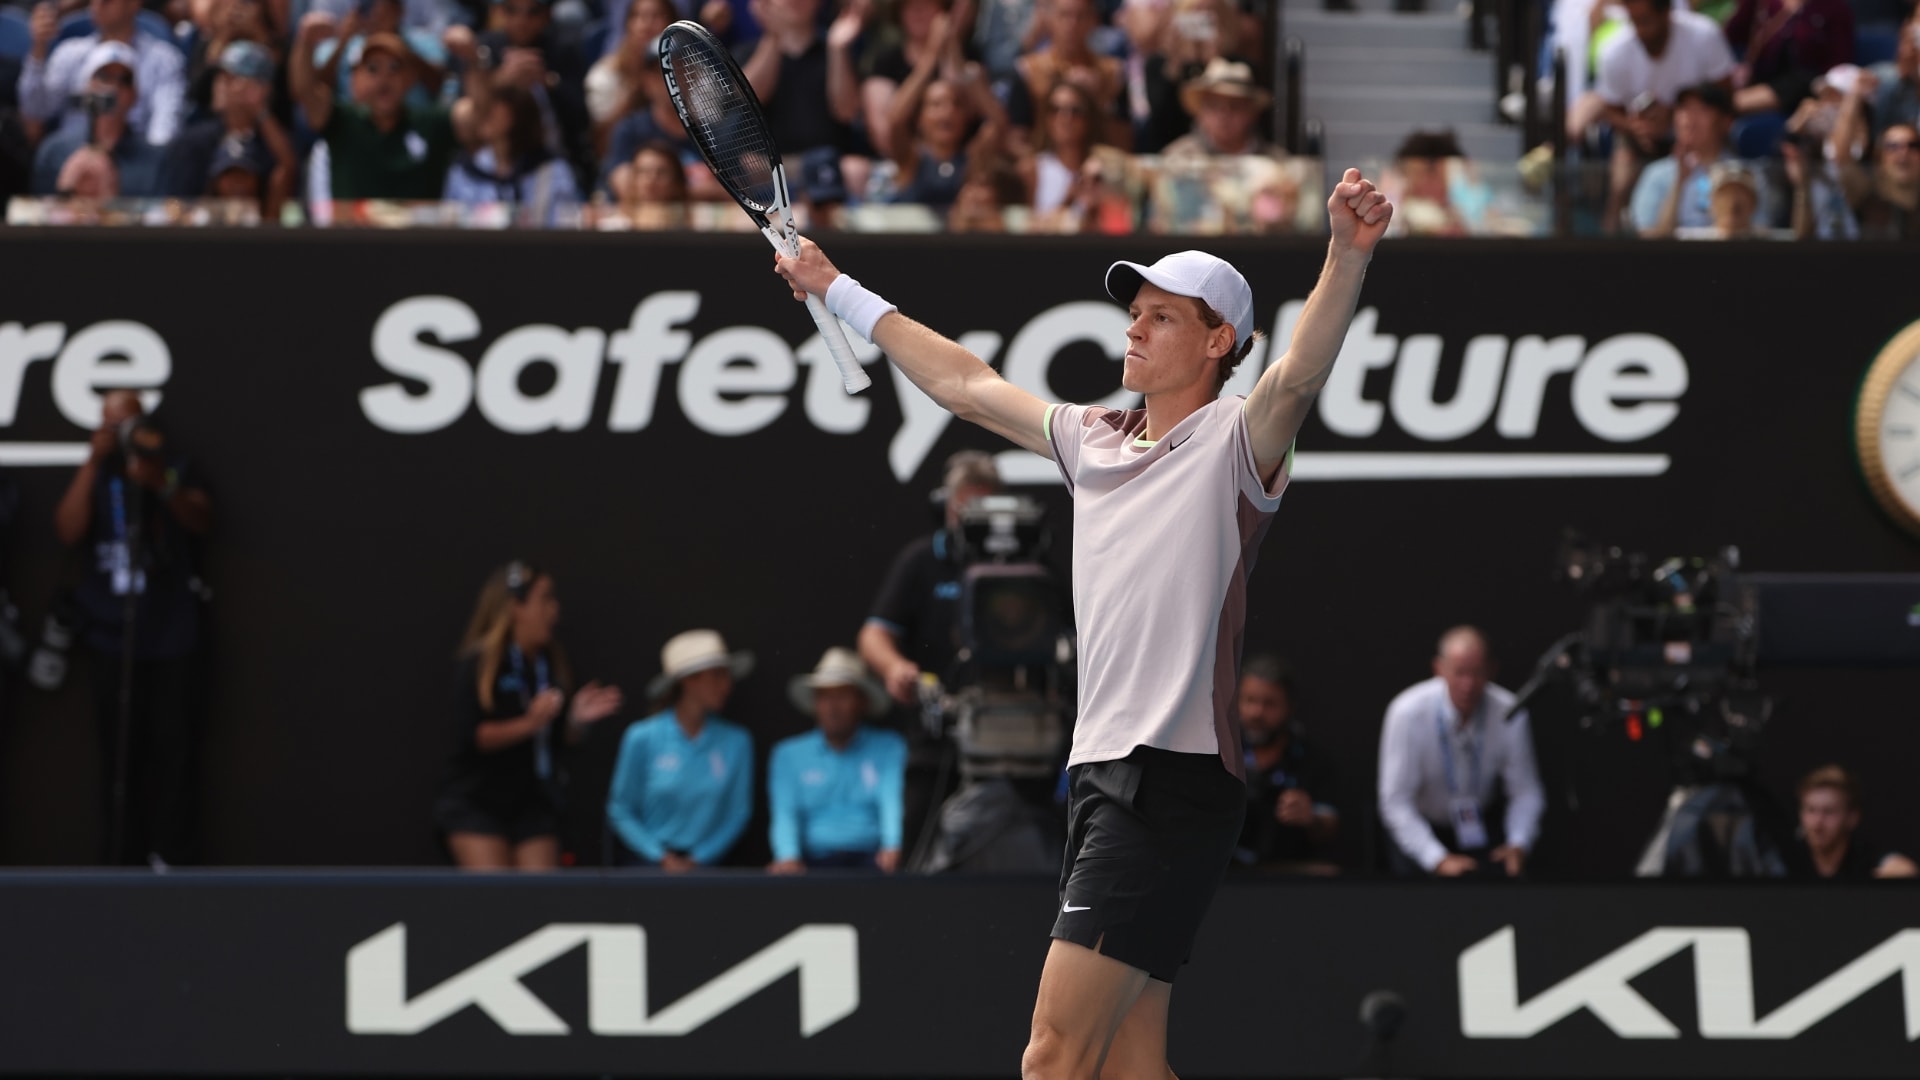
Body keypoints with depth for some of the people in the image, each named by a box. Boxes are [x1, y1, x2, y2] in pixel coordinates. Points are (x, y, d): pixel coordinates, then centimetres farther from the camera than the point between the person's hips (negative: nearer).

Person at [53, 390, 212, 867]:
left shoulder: (174, 469, 9)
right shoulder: (93, 477, 10)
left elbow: (203, 521, -6)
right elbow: (69, 531, -7)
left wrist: (161, 485, -23)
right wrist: (95, 462, -11)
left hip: (172, 636, 0)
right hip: (112, 638, 0)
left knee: (173, 747, -4)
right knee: (120, 755, -2)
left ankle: (168, 854, 0)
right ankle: (123, 856, 1)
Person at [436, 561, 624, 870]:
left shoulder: (552, 663, 6)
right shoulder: (478, 664, -10)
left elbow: (563, 739, 11)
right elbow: (470, 736, -17)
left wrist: (578, 719, -10)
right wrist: (529, 724, -24)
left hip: (533, 806, 5)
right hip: (477, 805, -5)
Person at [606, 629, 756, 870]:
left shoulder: (736, 742, 4)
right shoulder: (643, 739, -1)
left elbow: (738, 813, 8)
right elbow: (620, 811, 4)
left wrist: (697, 859, -3)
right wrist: (662, 858, -6)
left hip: (701, 865, 1)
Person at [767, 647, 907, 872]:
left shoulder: (888, 748, 15)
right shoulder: (788, 755, 17)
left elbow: (893, 800, -1)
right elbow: (784, 814, 4)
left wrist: (892, 848, -22)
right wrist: (788, 858, -18)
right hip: (814, 862, 0)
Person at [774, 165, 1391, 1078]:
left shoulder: (1232, 442, -3)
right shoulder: (1093, 440, 19)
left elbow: (1298, 375, -24)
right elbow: (966, 385, 30)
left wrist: (1348, 254, -41)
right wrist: (838, 290, 36)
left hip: (1172, 783, -8)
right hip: (1101, 777, 8)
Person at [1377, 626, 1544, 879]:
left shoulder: (1509, 713, -16)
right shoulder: (1408, 713, -23)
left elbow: (1526, 791, -6)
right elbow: (1395, 803, -21)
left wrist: (1518, 845, -24)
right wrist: (1438, 860, -31)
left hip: (1479, 828, 2)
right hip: (1420, 829, -2)